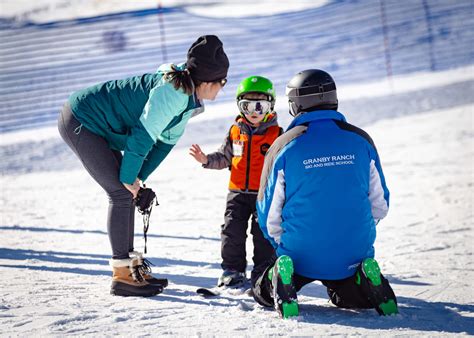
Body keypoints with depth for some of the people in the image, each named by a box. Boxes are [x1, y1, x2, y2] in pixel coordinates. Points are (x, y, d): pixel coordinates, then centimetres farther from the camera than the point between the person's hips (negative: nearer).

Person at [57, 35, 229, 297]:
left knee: (126, 193, 10)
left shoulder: (188, 97, 6)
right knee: (121, 193, -10)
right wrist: (130, 177, -12)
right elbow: (143, 136, -23)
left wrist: (138, 178, 6)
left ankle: (131, 266, 17)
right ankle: (122, 276, -7)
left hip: (93, 125, 10)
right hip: (80, 122, -10)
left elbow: (166, 140, 12)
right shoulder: (173, 91, -25)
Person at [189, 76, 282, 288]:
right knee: (232, 230, -2)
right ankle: (232, 269, 10)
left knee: (263, 233, -5)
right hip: (238, 192, 3)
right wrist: (206, 160, -3)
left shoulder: (276, 134, -4)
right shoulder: (235, 132, 6)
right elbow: (224, 158, 13)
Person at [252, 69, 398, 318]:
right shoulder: (360, 141, -1)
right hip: (354, 255, 2)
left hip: (301, 255, -2)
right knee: (344, 296, 31)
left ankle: (281, 282, -10)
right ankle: (365, 279, -4)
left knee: (261, 288, 25)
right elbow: (380, 204, 7)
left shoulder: (284, 145, -7)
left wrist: (283, 245, 18)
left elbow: (269, 213, -1)